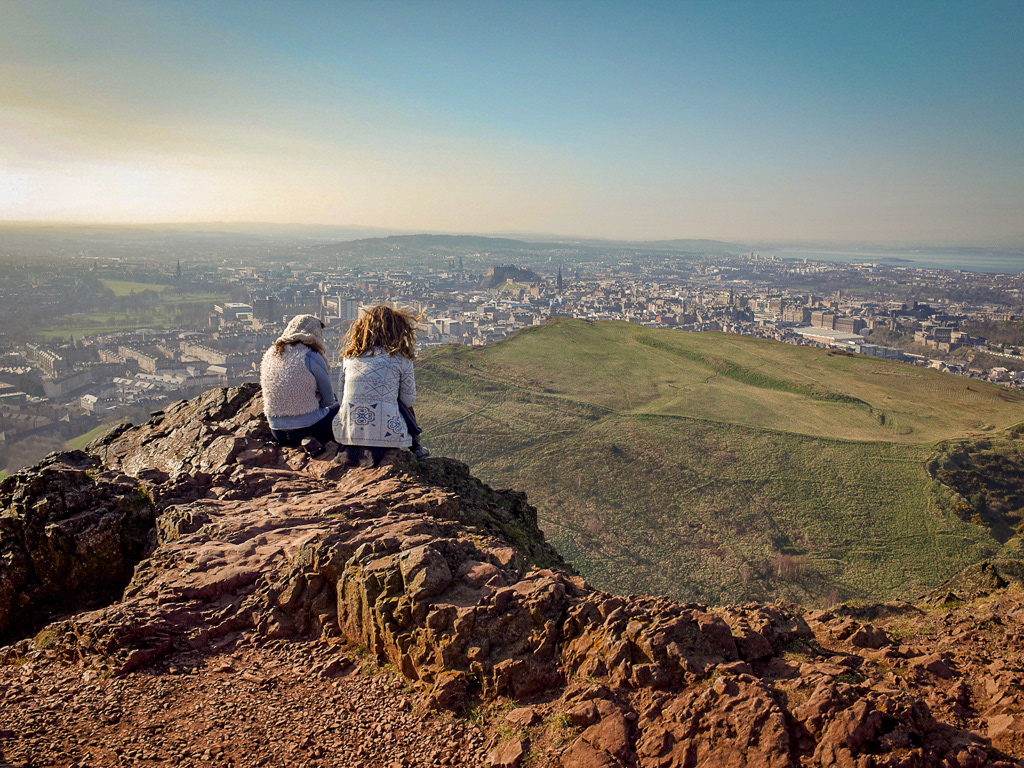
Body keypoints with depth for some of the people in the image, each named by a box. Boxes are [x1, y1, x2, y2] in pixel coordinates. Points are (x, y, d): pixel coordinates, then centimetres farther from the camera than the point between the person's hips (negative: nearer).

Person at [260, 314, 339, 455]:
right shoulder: (311, 357, -12)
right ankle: (316, 441, -2)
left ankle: (306, 440, 3)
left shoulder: (270, 354, 5)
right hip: (308, 427, -6)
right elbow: (328, 399, -3)